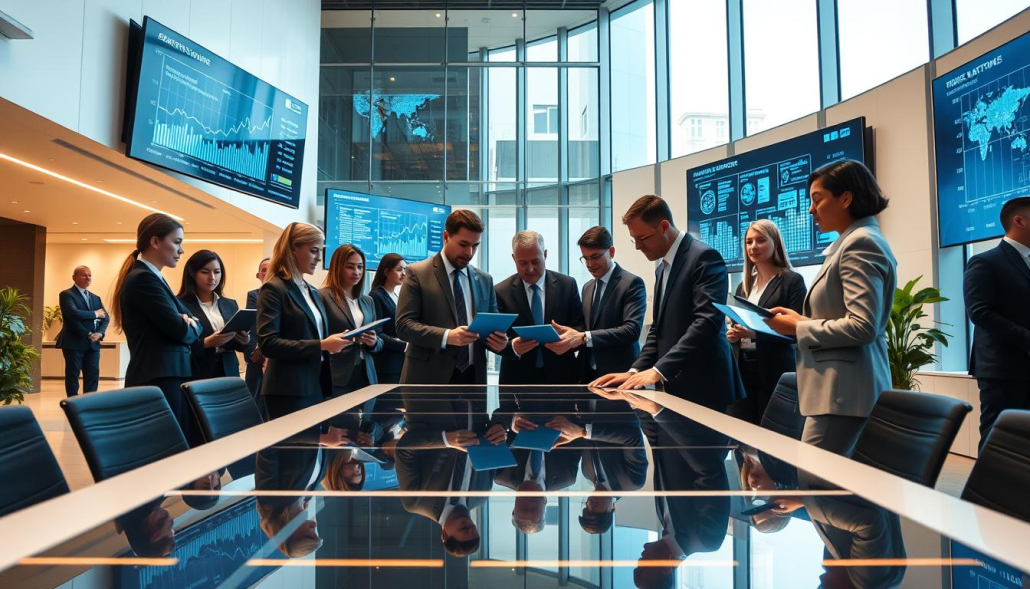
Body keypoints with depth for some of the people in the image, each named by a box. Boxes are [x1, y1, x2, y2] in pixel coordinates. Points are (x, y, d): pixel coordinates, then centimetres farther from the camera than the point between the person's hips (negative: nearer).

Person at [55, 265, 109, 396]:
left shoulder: (95, 298, 18)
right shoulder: (67, 294, -3)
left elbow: (106, 317, 11)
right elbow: (73, 314, -20)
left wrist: (99, 333, -6)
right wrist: (95, 314, -11)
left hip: (93, 344, 6)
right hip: (74, 343, -6)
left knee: (93, 376, 3)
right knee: (72, 376, 0)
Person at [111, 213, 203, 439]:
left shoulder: (154, 278, 18)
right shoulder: (143, 278, -13)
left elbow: (185, 315, 17)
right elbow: (181, 331, -19)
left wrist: (189, 321, -5)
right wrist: (192, 326, 3)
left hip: (165, 377, 10)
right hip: (158, 380, -10)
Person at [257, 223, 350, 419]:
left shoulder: (313, 292, 17)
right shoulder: (273, 289, -9)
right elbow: (268, 344, -18)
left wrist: (331, 344, 3)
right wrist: (321, 346, -22)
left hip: (316, 387, 8)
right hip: (289, 391, -8)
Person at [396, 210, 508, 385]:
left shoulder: (485, 280, 12)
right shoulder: (417, 273, -3)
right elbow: (404, 325, -10)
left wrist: (498, 339, -8)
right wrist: (446, 336, -25)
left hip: (473, 377, 5)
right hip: (429, 378, -4)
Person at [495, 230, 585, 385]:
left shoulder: (567, 285, -1)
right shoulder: (501, 291, -3)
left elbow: (580, 325, -1)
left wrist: (574, 338, -23)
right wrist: (513, 347, -25)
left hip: (561, 376, 1)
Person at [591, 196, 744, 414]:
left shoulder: (704, 257, -11)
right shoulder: (663, 268, 17)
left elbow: (708, 322, -22)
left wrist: (659, 370, -25)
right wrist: (635, 371, 3)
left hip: (704, 387, -8)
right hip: (677, 387, 8)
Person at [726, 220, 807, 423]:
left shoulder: (792, 280, -3)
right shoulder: (744, 285, 16)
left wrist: (755, 333, -22)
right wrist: (732, 335, -2)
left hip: (775, 372, -5)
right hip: (742, 369, 5)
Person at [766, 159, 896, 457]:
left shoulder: (861, 242, -14)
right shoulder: (852, 242, 17)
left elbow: (862, 327, -23)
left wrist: (798, 328, -13)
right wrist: (800, 318, 7)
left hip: (843, 390, -10)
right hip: (841, 386, 10)